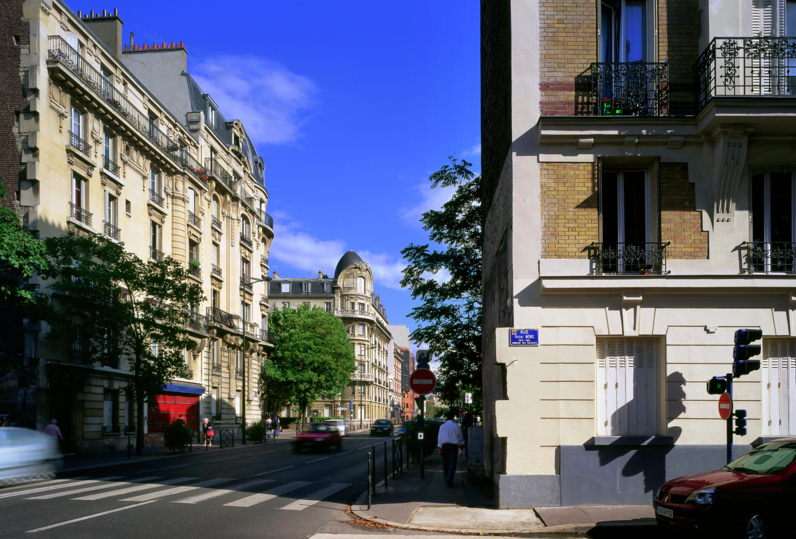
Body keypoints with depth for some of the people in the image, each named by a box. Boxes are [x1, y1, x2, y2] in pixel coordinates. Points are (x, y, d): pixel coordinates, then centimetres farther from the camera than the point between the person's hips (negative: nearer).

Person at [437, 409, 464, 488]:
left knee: (445, 463, 16)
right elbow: (460, 437, 10)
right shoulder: (456, 426, -1)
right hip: (453, 446, -2)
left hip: (444, 446, 2)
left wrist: (440, 448, 4)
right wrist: (461, 443, 30)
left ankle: (447, 479, 29)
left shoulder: (443, 426, 3)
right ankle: (449, 481, -15)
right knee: (452, 464, -5)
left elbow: (440, 437, 2)